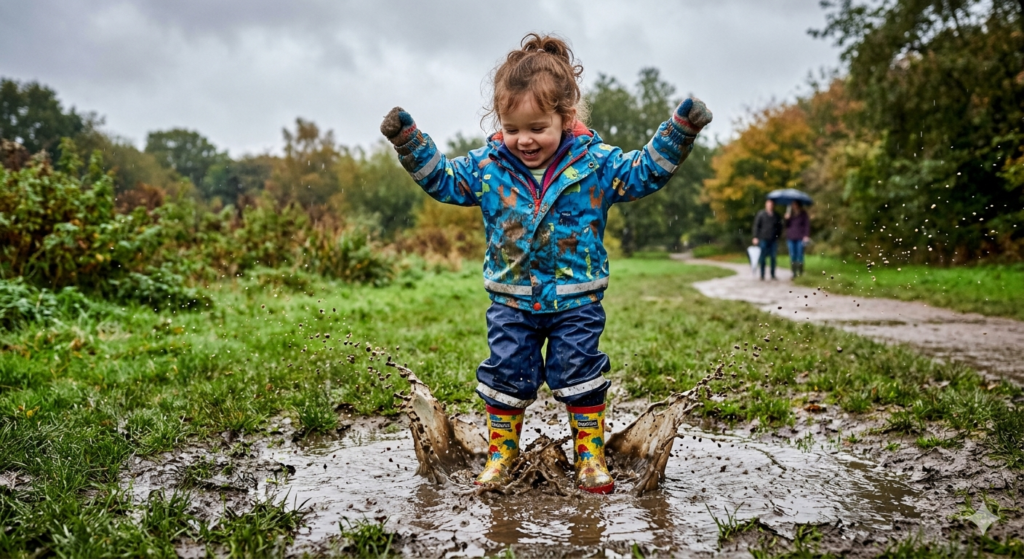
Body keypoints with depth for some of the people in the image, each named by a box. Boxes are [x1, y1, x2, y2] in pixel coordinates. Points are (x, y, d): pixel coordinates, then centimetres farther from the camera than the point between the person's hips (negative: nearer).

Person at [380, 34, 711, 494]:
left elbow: (645, 172, -5)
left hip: (577, 300, -1)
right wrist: (409, 140, -9)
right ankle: (502, 449, 26)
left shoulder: (595, 162, -9)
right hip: (511, 302, 2)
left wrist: (680, 129, -17)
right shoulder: (487, 166, -6)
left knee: (580, 375, 6)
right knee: (506, 373, 8)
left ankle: (590, 451, 23)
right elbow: (441, 179, 2)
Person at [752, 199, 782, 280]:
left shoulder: (776, 216, 9)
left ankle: (773, 275, 13)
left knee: (773, 257, 4)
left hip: (773, 240, 3)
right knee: (763, 258, 0)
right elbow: (756, 226, -1)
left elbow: (780, 227, 19)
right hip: (763, 239, -3)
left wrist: (778, 236, 8)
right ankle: (762, 276, 6)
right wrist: (755, 237, -8)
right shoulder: (761, 214, 0)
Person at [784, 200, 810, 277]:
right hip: (790, 238, 3)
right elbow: (786, 225, 10)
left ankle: (800, 273, 1)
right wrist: (787, 219, -10)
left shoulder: (803, 213, 2)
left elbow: (807, 224, 1)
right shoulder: (789, 213, 11)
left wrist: (806, 236, -9)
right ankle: (794, 273, 5)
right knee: (792, 256, 1)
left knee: (800, 256, -5)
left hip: (800, 238, -3)